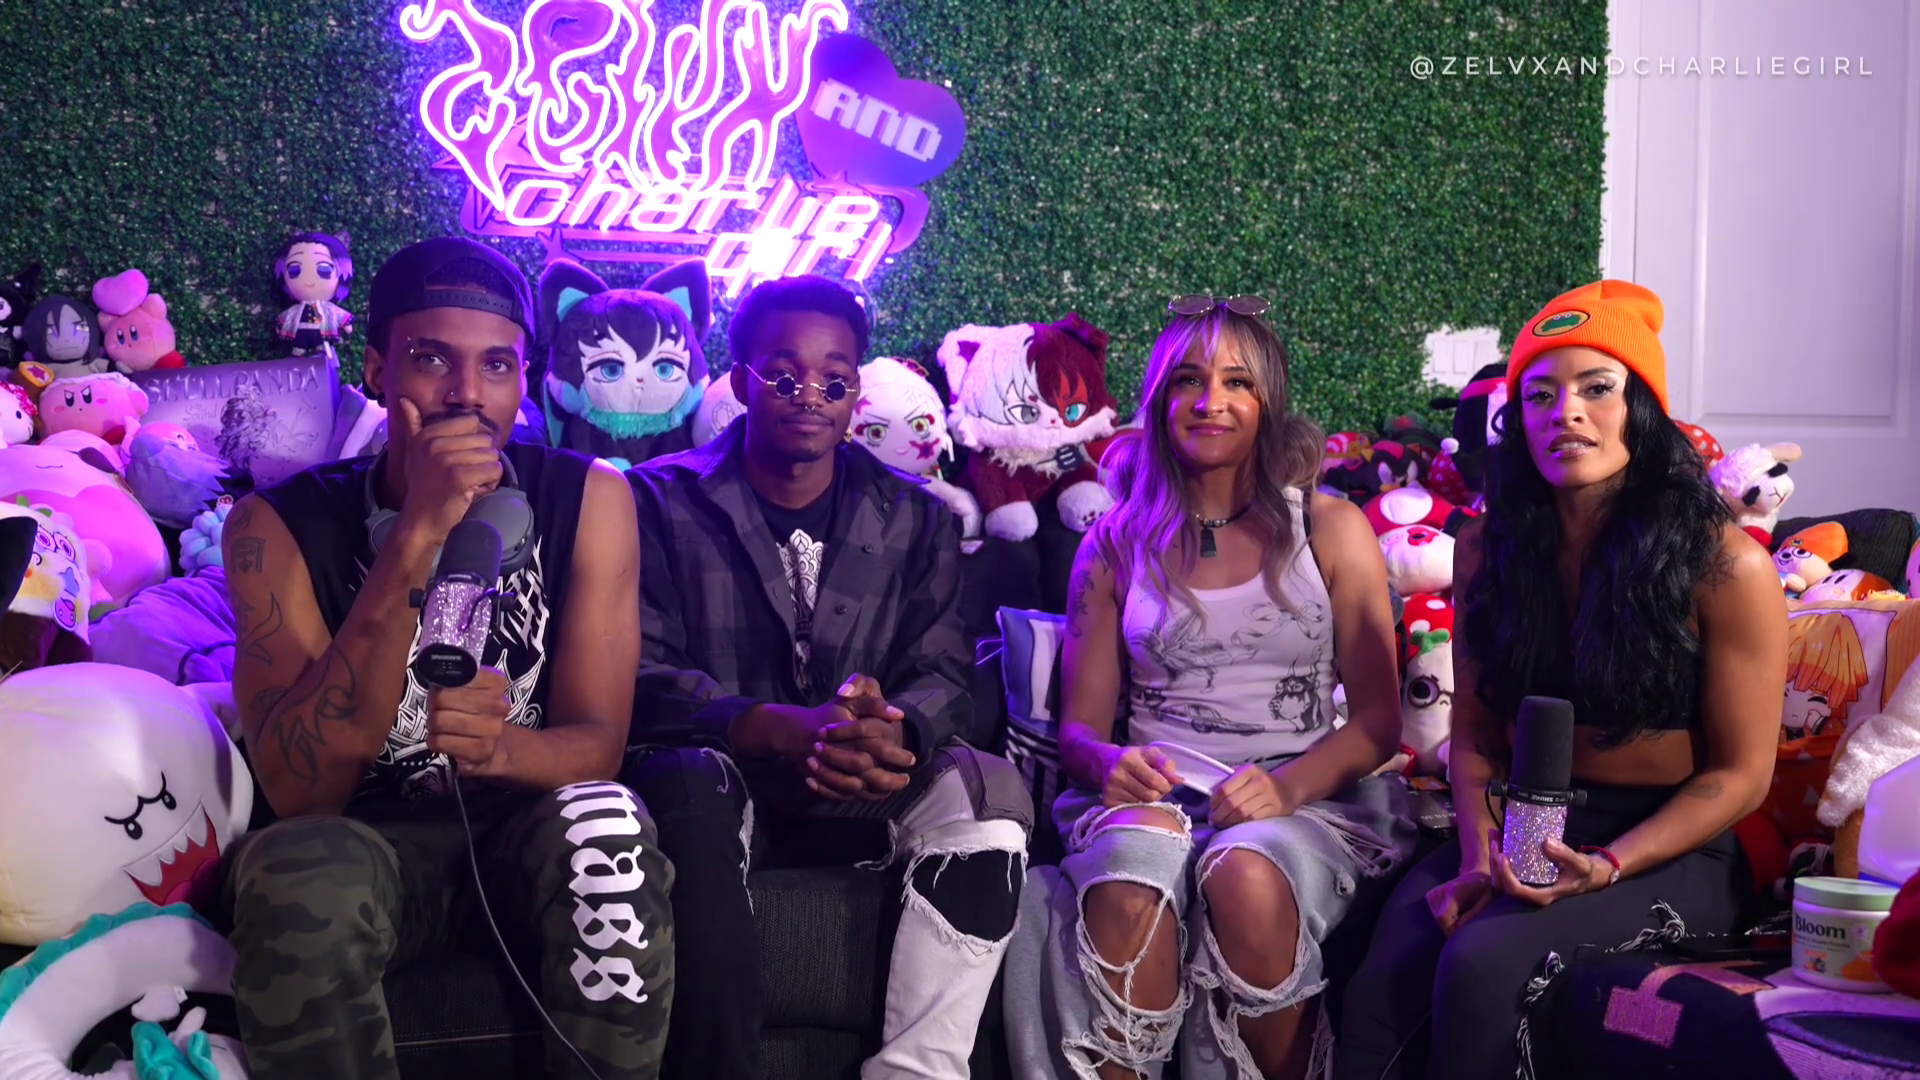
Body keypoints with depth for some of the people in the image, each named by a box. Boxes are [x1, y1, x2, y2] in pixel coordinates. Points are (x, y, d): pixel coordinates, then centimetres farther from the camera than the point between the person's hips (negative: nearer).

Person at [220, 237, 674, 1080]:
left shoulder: (589, 500, -7)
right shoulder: (280, 525, -11)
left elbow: (598, 746, -9)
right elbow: (300, 790, -22)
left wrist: (502, 745, -34)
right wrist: (412, 544, -32)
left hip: (529, 820, 1)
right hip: (368, 837, 0)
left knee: (606, 823, -33)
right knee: (299, 875, -34)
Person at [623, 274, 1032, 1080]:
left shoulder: (915, 518, 11)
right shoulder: (664, 500, 3)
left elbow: (944, 677, 1)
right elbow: (644, 680, -8)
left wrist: (892, 733, -25)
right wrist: (784, 730, -28)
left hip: (859, 798, 2)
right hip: (725, 779, -2)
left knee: (990, 788, -27)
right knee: (689, 779, -37)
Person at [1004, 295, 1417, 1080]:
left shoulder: (1330, 528, 10)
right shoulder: (1117, 542, 14)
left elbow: (1379, 716, 4)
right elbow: (1080, 724, 11)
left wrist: (1289, 786, -16)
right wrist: (1111, 764, -14)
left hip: (1309, 798, 0)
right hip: (1151, 796, 1)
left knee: (1245, 875, -36)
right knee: (1129, 887, -35)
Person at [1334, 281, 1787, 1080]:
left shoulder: (1727, 565, -10)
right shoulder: (1488, 549, 3)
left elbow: (1739, 774, -5)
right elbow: (1475, 734, 7)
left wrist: (1606, 866, -18)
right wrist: (1481, 856, -11)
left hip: (1671, 848, -3)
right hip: (1523, 832, 3)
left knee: (1485, 960, -30)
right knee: (1384, 970, -26)